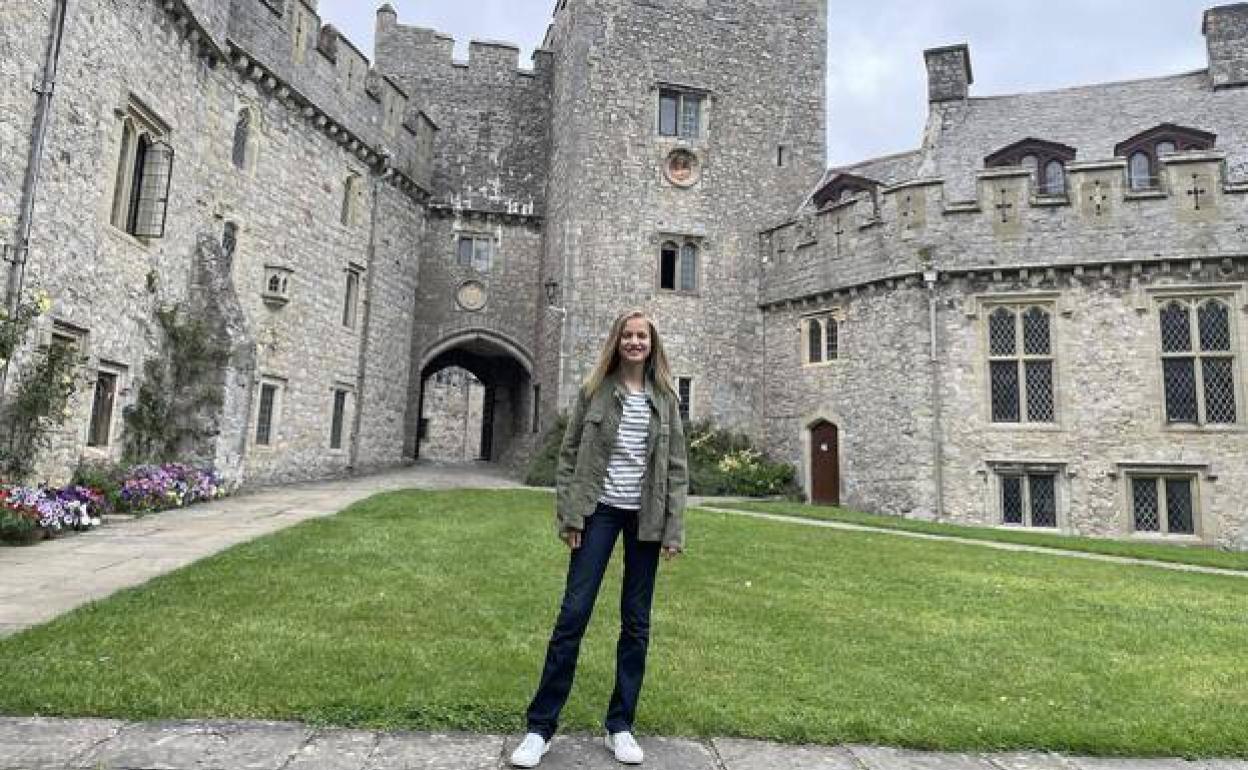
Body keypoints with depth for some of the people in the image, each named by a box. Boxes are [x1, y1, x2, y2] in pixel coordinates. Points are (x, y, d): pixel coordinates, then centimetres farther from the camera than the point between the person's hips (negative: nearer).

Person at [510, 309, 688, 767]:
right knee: (573, 613, -3)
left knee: (636, 621, 8)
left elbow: (676, 467, 4)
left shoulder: (665, 398, 5)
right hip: (600, 510, -1)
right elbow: (570, 453, 2)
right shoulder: (596, 390, 2)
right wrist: (569, 515, -6)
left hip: (645, 516, 2)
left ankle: (619, 726, 22)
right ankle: (540, 727, 9)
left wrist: (674, 530, -2)